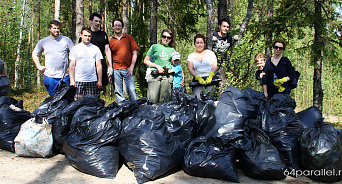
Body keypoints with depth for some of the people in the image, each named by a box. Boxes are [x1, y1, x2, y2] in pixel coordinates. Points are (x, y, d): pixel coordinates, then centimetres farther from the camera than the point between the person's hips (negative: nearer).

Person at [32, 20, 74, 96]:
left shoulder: (66, 40, 3)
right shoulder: (43, 42, 7)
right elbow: (35, 54, 21)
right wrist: (39, 66, 9)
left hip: (64, 76, -1)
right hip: (49, 76, 1)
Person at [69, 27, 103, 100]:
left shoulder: (95, 49, 9)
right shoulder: (75, 49, 7)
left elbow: (99, 66, 9)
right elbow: (72, 66, 5)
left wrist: (100, 80, 3)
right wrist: (72, 80, -3)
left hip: (92, 80, 1)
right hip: (78, 80, -1)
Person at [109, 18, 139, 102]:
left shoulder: (129, 38, 10)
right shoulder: (110, 41, 12)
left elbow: (134, 53, 6)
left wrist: (131, 67, -5)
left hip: (127, 69, -1)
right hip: (115, 70, 1)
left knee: (132, 90, -7)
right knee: (118, 92, 2)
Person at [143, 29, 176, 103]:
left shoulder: (172, 50, 18)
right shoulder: (155, 46, 11)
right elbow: (146, 60, 10)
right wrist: (157, 66, -3)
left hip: (167, 76, 2)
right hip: (154, 75, -1)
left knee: (165, 101, -5)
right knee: (153, 100, -11)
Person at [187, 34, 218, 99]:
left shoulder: (210, 53, 17)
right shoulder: (191, 56, 18)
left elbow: (214, 66, 5)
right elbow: (190, 69, 5)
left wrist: (210, 76, -15)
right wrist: (198, 78, -14)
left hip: (210, 79, 0)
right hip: (198, 80, 1)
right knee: (198, 98, -24)